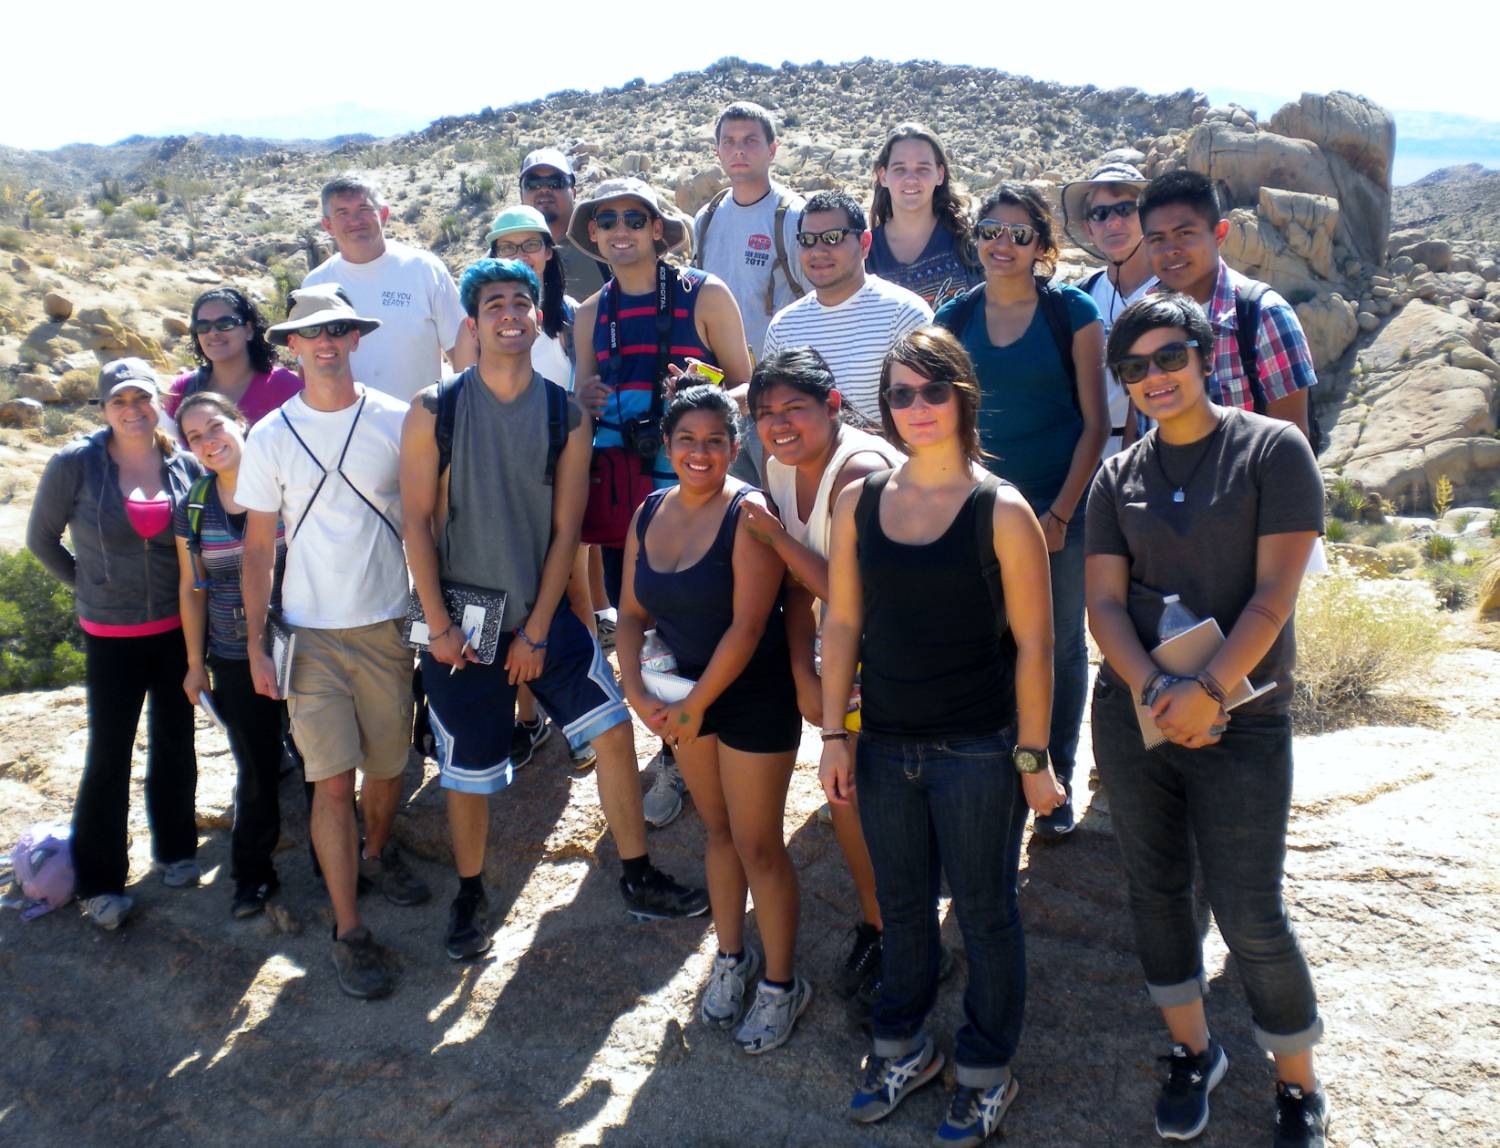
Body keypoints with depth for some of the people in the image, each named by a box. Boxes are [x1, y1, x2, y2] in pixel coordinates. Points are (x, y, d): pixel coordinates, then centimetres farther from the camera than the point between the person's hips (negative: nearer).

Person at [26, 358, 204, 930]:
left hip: (177, 630, 2)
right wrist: (88, 585, 4)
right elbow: (42, 538, 4)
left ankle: (175, 850, 33)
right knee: (109, 755, 3)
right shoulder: (74, 464, -10)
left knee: (175, 743, 14)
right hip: (111, 637, -2)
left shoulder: (185, 465, -3)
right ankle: (100, 882, 18)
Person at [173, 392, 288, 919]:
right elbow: (192, 590, 9)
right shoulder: (192, 509, 2)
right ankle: (252, 875, 28)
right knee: (255, 770, 9)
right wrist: (195, 663, 10)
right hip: (236, 662, 2)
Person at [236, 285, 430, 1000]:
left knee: (388, 767, 12)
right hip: (309, 633, -1)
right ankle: (349, 933, 9)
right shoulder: (270, 438, 0)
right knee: (333, 780, -3)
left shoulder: (396, 422, -1)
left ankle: (376, 854, 43)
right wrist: (255, 644, -1)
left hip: (388, 625, 1)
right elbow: (258, 548, 4)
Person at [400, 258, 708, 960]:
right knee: (467, 773, 9)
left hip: (544, 614, 2)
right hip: (463, 620, -1)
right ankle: (470, 896, 33)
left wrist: (538, 631, -7)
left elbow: (566, 529, -3)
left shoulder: (566, 416, -2)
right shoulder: (435, 411, -7)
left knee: (614, 732, -1)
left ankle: (638, 880, 17)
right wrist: (438, 625, -11)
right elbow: (416, 520, -6)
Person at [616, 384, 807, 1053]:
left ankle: (781, 984, 21)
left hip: (754, 693, -6)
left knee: (757, 845, 2)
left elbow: (747, 627, -22)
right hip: (684, 694, 6)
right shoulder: (650, 513, 1)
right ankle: (731, 957, 38)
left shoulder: (748, 513, -19)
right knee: (717, 828, 19)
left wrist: (695, 706, -17)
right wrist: (636, 690, -11)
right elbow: (631, 614, 4)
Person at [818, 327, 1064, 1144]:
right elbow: (841, 623, 4)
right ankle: (903, 1046, 41)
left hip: (978, 752, -3)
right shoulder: (859, 502, 1)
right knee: (902, 907, 19)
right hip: (886, 745, 4)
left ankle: (986, 1072, 33)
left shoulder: (1000, 510, -11)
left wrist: (1032, 757, -8)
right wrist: (833, 734, 3)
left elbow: (1033, 643, -9)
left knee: (985, 913, 12)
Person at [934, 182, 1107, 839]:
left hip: (1061, 505, -2)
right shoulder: (955, 318, 4)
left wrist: (1059, 513, -9)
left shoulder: (1072, 312, -3)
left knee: (1060, 647, 7)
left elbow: (1095, 421, -4)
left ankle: (1055, 784, 23)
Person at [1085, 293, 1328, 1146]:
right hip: (1133, 714, 4)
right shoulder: (1120, 477, 7)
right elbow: (1105, 602, 1)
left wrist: (1207, 692, -19)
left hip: (1241, 718, -4)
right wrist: (1154, 692, -15)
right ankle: (1194, 1051, 35)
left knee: (1250, 916, 0)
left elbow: (1275, 591, -11)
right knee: (1157, 889, 13)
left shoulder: (1272, 450, -4)